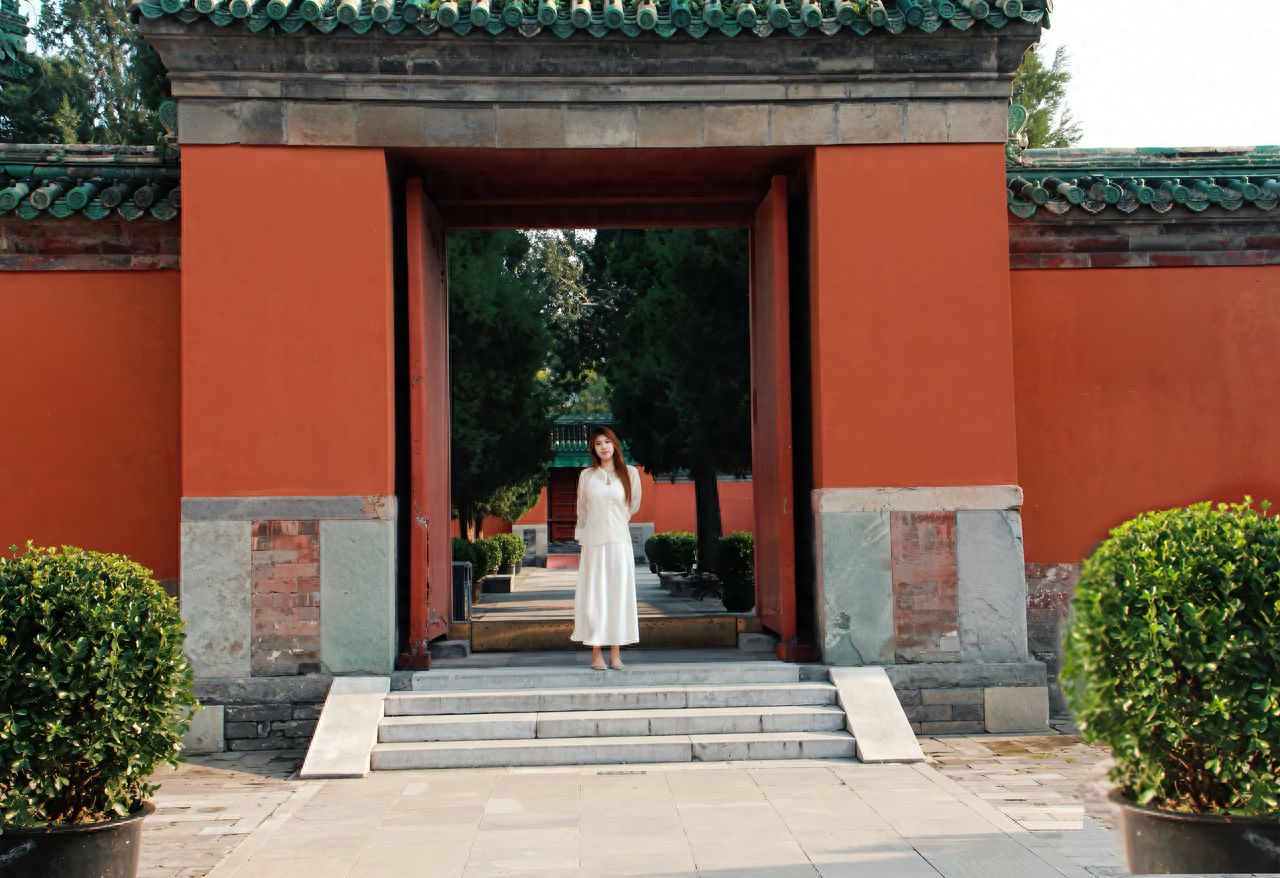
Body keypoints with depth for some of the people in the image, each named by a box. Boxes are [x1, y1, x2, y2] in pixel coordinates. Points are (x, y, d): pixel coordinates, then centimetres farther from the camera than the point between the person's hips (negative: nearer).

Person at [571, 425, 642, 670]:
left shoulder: (630, 473, 5)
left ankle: (616, 653, 4)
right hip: (593, 542, 0)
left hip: (619, 541, 0)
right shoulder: (586, 475, 6)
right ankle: (596, 653, 1)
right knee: (593, 595, -2)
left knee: (619, 594, 0)